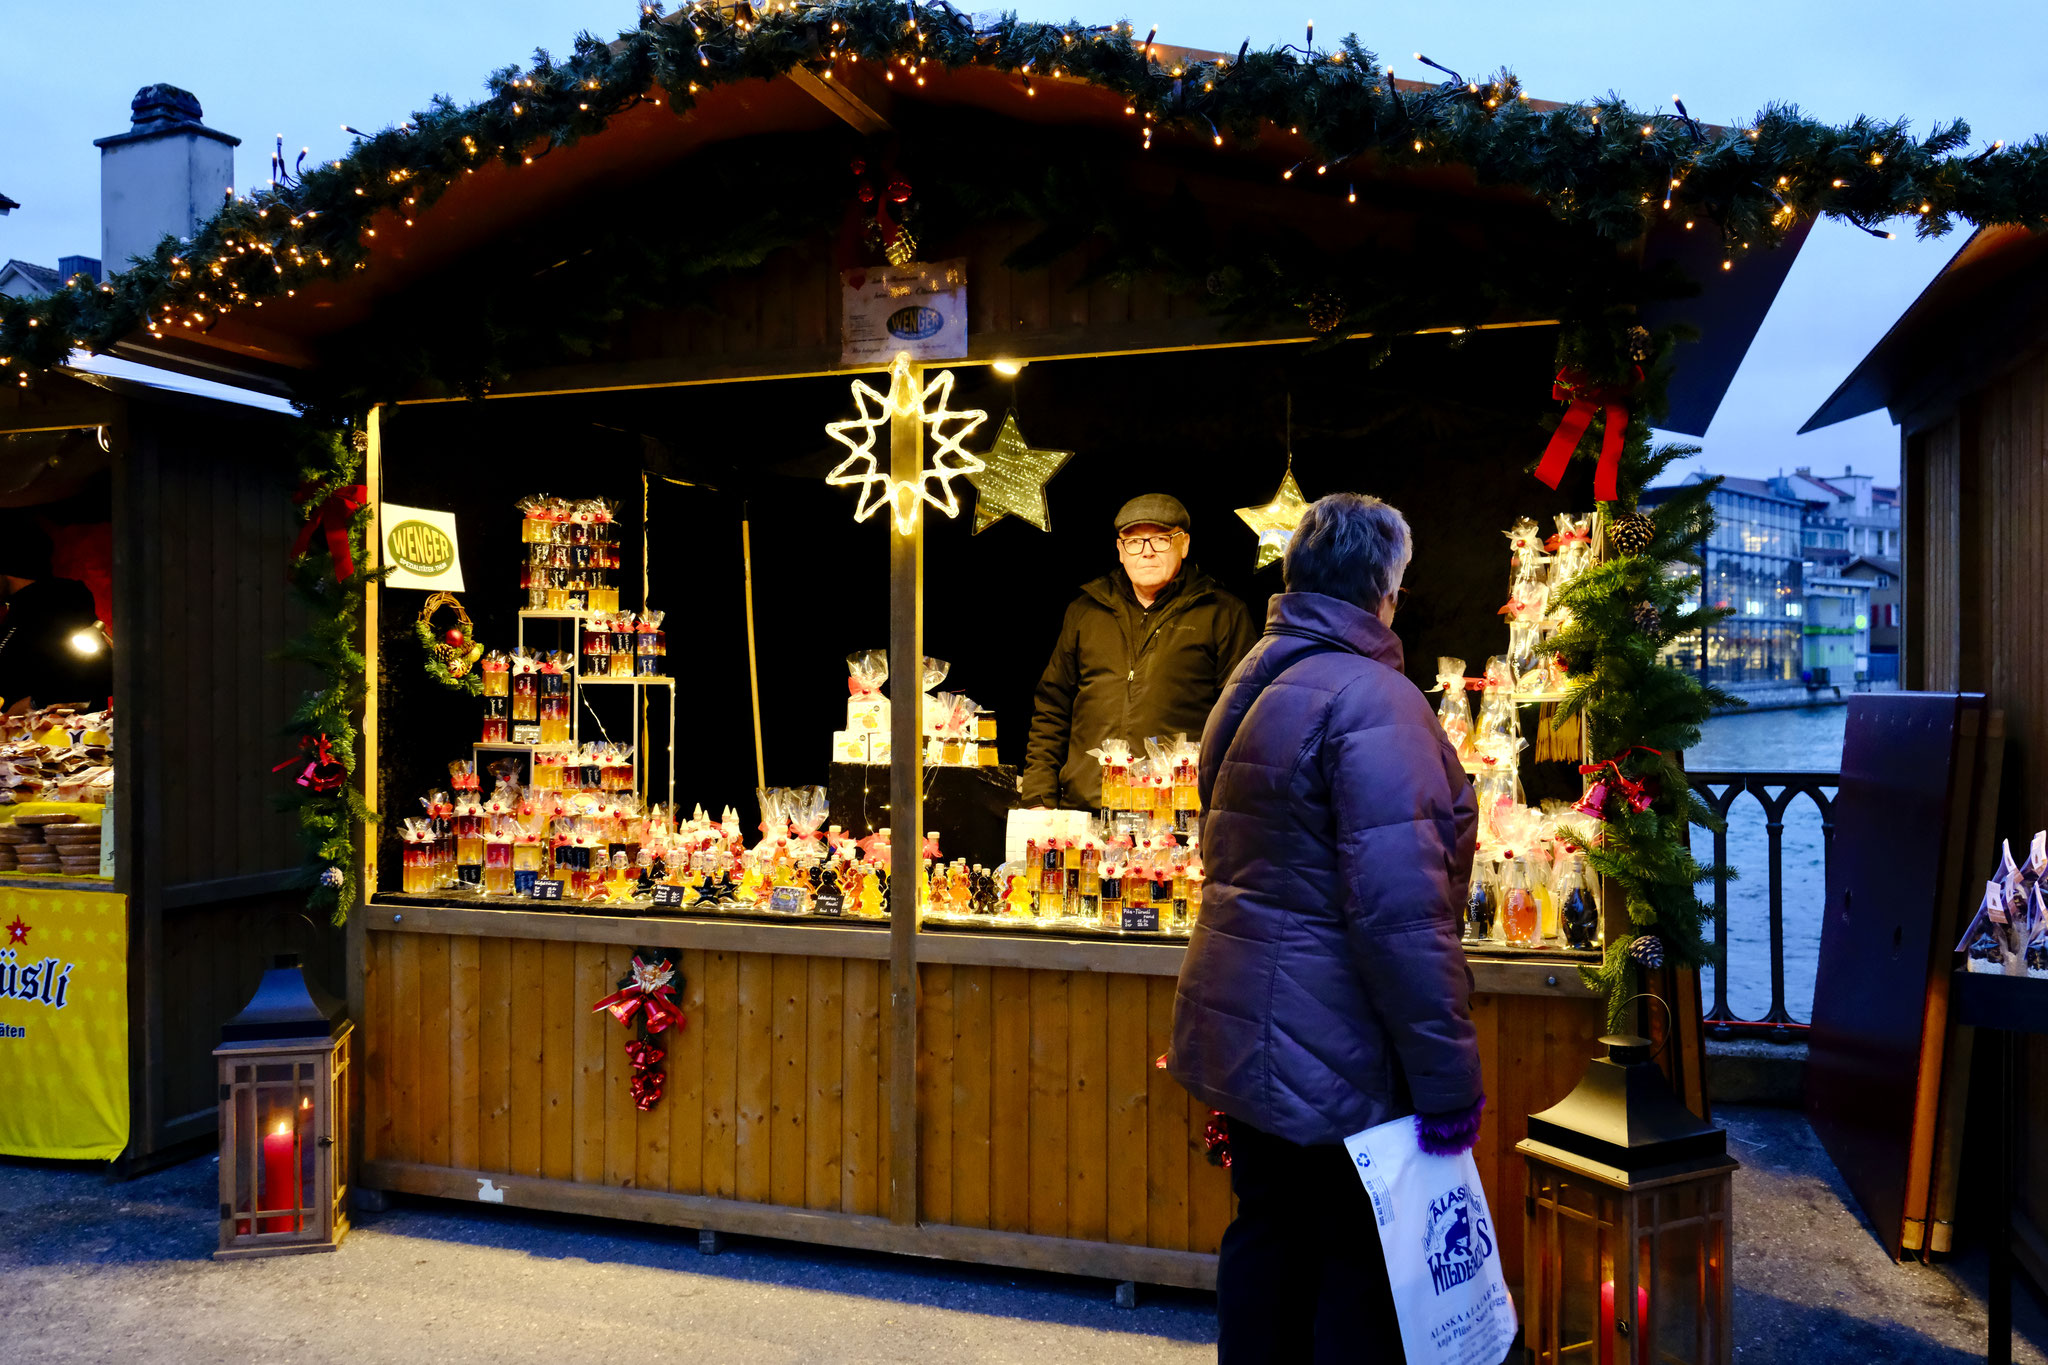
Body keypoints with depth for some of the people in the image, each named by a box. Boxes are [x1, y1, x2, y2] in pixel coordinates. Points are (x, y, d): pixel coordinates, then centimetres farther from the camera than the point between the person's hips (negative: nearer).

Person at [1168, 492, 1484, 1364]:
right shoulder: (1371, 698, -19)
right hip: (1334, 1054, -9)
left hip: (1245, 1031, 9)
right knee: (1358, 1270, 6)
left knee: (1267, 1236, 20)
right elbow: (1401, 910, -25)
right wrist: (1447, 1076, -19)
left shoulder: (1250, 683, 10)